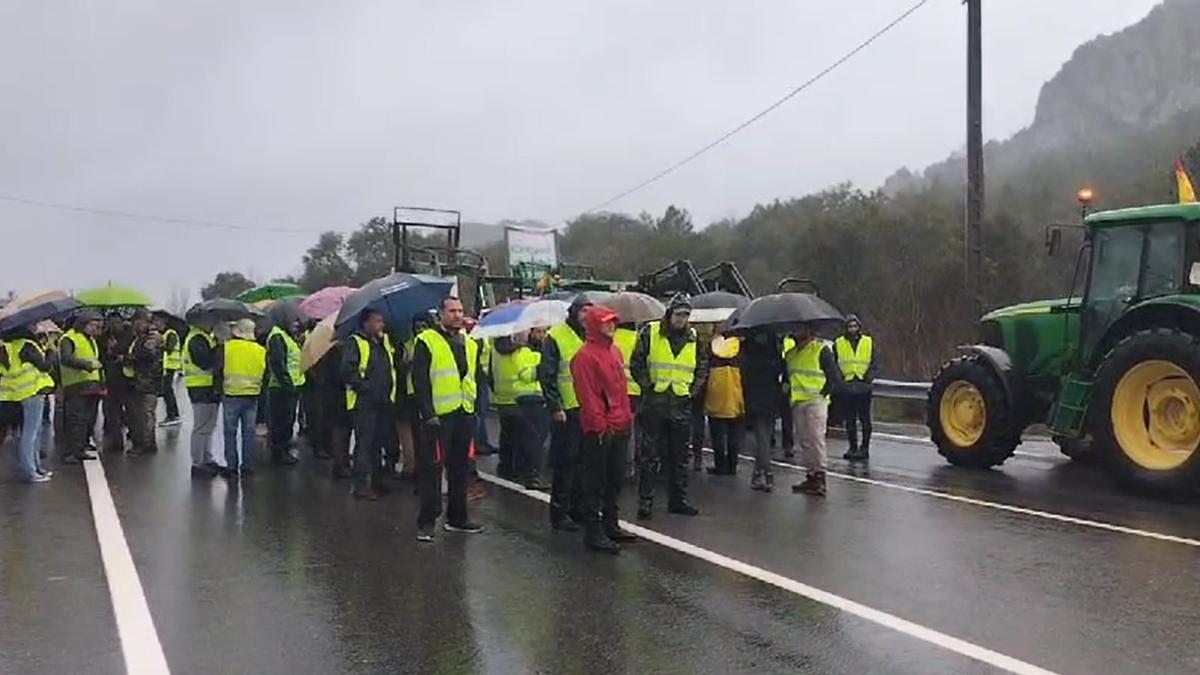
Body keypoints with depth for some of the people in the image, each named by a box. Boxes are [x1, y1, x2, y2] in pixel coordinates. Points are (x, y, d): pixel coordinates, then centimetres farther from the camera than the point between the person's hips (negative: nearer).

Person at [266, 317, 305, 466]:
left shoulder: (290, 338, 19)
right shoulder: (277, 337, -14)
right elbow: (277, 363, -23)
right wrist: (286, 383, -25)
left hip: (291, 387, 10)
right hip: (282, 388, -10)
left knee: (288, 421, 17)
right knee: (281, 422, -5)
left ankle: (284, 451, 26)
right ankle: (278, 454, 2)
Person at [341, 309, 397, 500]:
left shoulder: (384, 342, 15)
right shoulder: (355, 342, -8)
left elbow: (391, 367, 26)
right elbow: (348, 371, -18)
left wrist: (390, 389, 13)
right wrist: (364, 387, -17)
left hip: (384, 401, 8)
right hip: (364, 402, -8)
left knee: (379, 442, 15)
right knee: (364, 442, -6)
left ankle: (377, 480, 26)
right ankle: (360, 485, -1)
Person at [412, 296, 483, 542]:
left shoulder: (470, 344, 16)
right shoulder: (427, 341, -4)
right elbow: (420, 381, -10)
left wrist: (476, 407, 12)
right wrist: (428, 414, -16)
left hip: (465, 414, 6)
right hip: (438, 415, -6)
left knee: (460, 468, 13)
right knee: (432, 468, -3)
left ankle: (457, 517, 23)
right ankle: (427, 521, 5)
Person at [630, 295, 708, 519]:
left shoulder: (694, 338, 8)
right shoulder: (650, 332, -2)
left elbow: (703, 367, 18)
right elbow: (637, 363, 1)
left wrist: (694, 390, 8)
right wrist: (647, 385, -6)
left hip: (682, 404, 4)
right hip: (655, 402, -4)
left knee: (680, 456, 10)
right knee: (651, 455, -1)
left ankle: (678, 500, 20)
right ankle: (645, 502, 5)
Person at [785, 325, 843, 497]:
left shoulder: (821, 349, -5)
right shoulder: (791, 353, 16)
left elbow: (835, 376, -7)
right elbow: (787, 375, 26)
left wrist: (823, 392, -10)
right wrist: (788, 387, 11)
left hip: (815, 402, -7)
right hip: (797, 402, 7)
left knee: (816, 440, -8)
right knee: (804, 442, 10)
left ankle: (820, 476, -5)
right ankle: (810, 476, 16)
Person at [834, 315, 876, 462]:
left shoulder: (869, 342, 8)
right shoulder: (838, 344, 6)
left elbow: (873, 364, 8)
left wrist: (868, 378, -7)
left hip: (863, 386, -1)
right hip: (846, 387, 1)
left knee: (864, 419, 0)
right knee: (849, 420, 7)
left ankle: (864, 448, 6)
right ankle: (853, 447, 16)